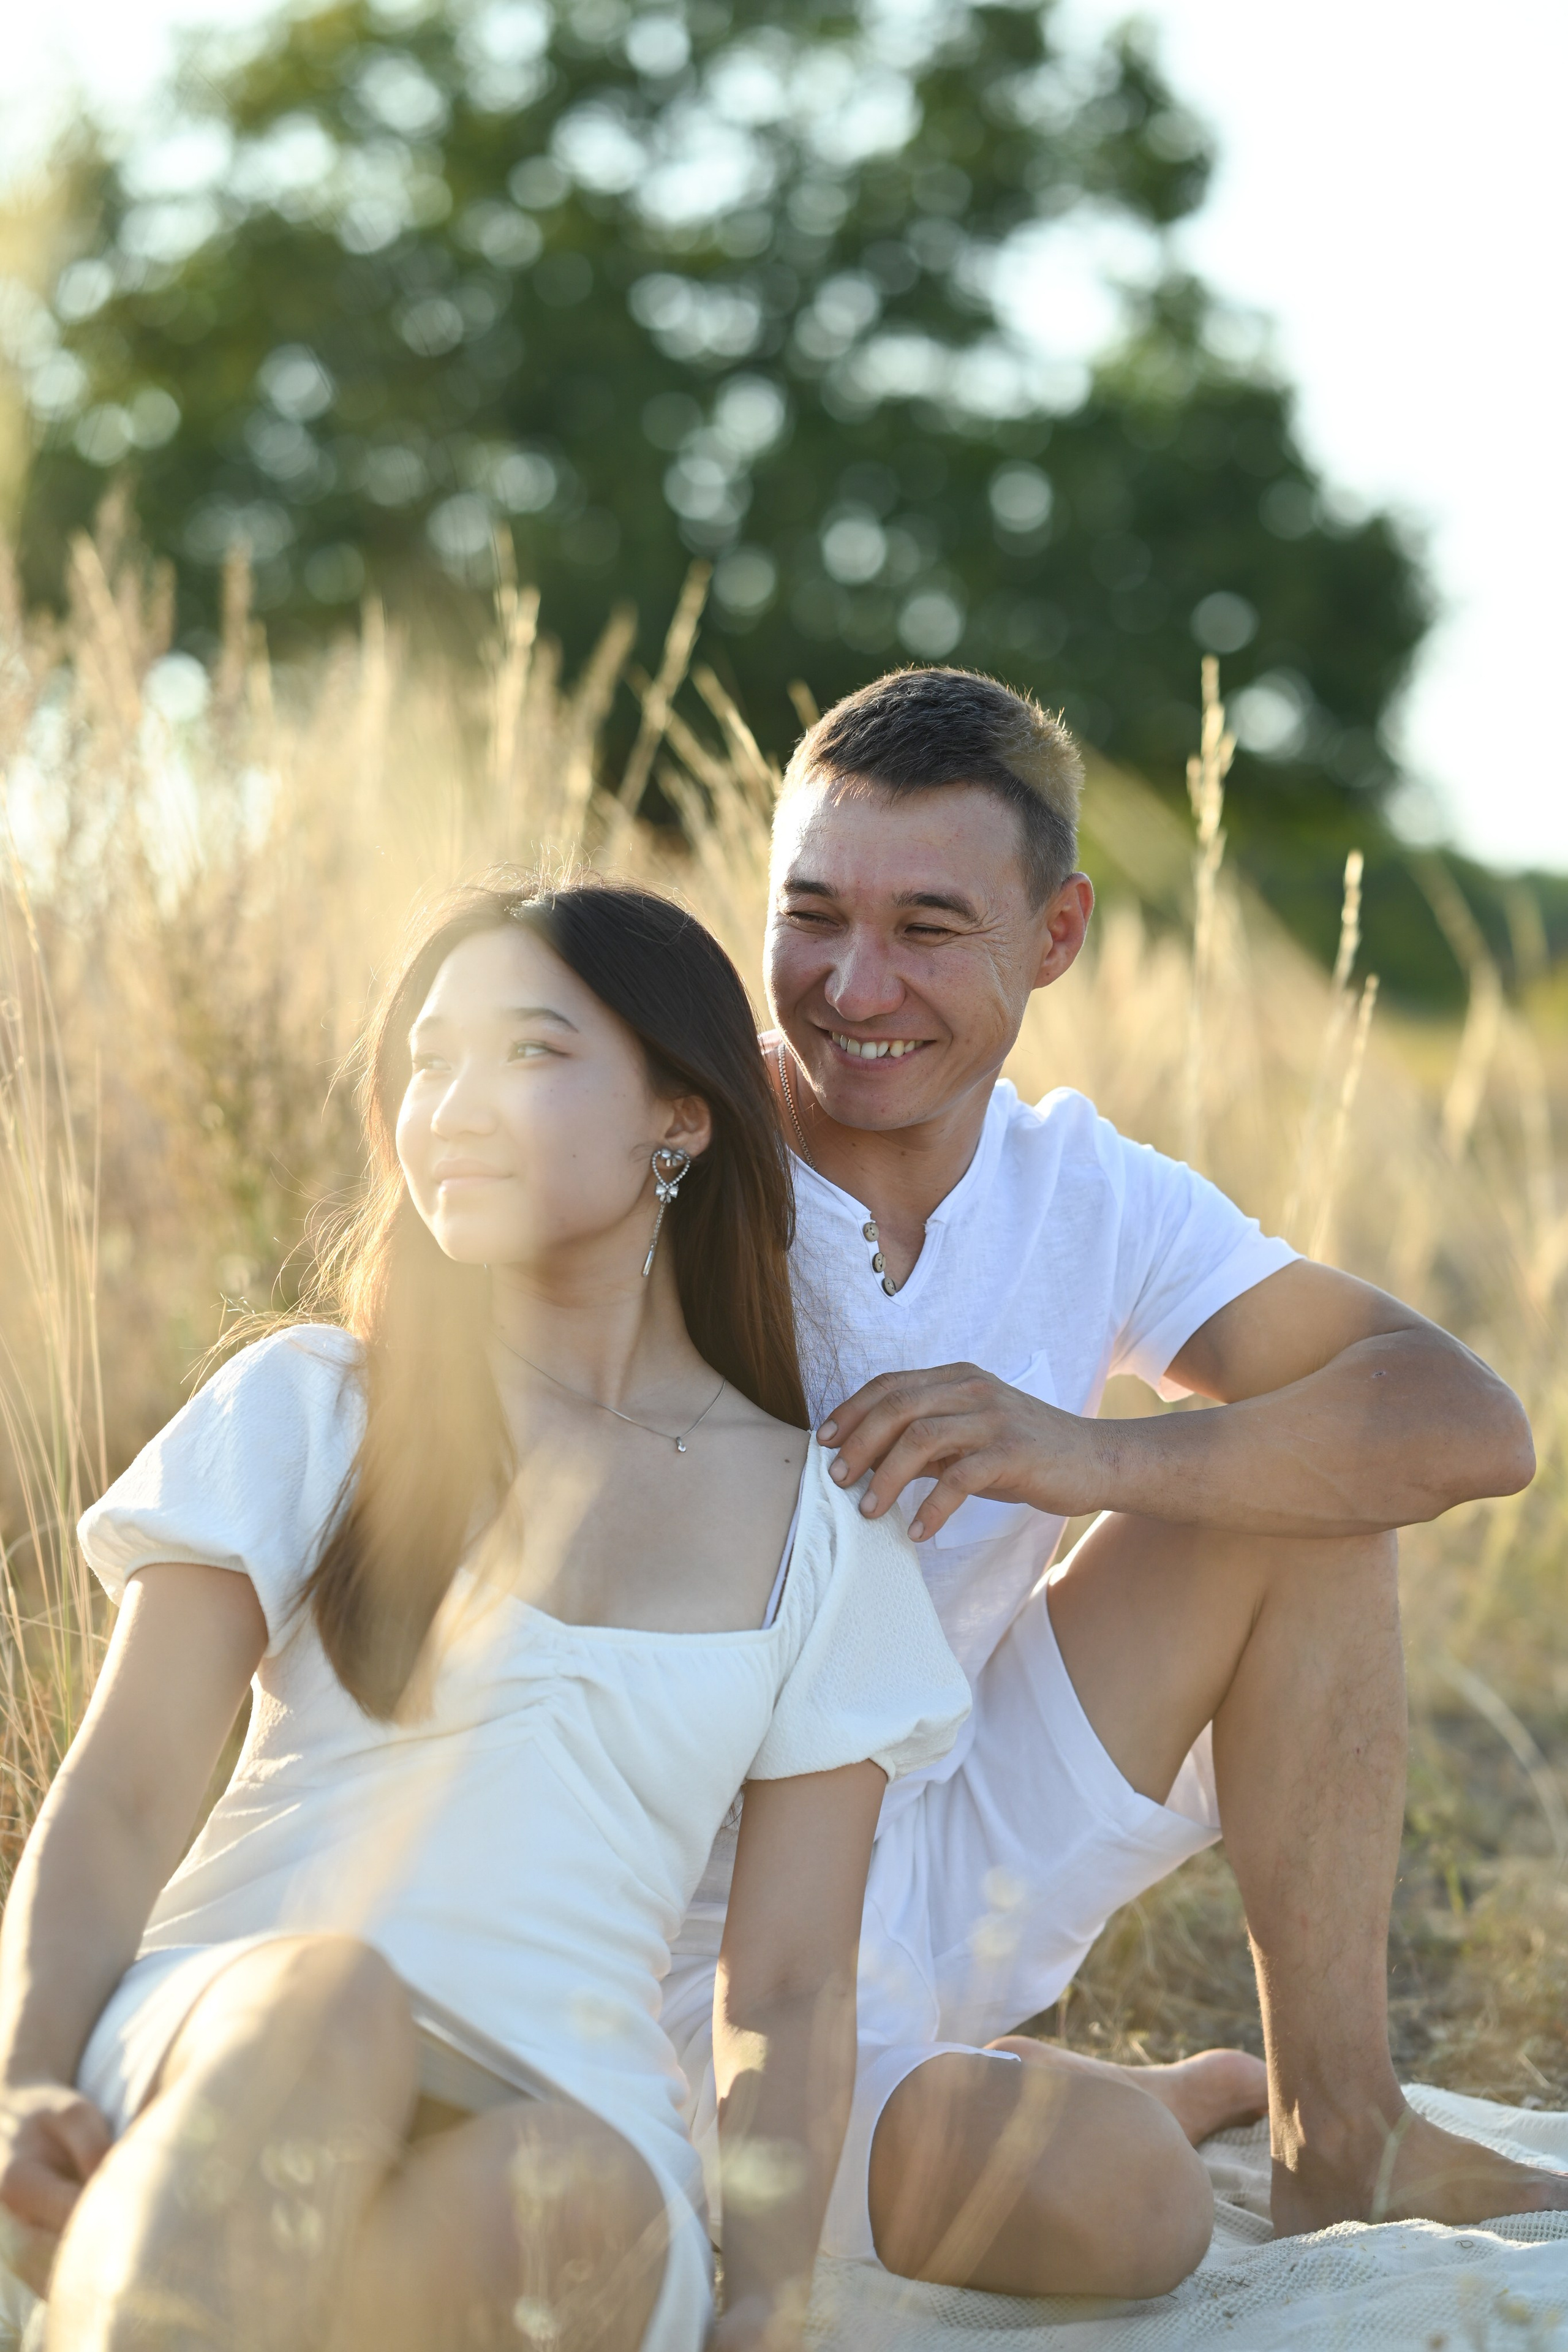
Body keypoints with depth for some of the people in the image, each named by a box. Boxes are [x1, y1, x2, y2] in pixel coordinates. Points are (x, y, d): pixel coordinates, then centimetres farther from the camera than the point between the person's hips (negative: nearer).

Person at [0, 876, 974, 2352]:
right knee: (327, 2001, -38)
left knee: (573, 2195, -38)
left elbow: (788, 1990, 12)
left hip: (566, 2119, 1)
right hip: (211, 2038, -1)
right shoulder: (303, 1413, 14)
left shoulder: (818, 1529, 16)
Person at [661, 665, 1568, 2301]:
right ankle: (1151, 2099, 3)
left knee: (1298, 1477, -7)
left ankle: (1340, 2136, 0)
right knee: (1098, 2193, -34)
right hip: (704, 1959, -6)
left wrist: (1101, 1455, -25)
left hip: (950, 1873, 6)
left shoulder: (1086, 1195, -2)